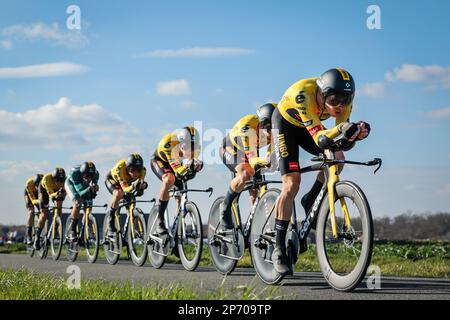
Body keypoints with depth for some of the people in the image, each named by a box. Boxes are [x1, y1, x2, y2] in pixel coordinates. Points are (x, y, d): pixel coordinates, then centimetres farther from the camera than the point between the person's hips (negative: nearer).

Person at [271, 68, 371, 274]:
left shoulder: (343, 100, -26)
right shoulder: (304, 93, -40)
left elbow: (345, 139, -23)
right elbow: (318, 138, -43)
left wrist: (357, 132, -45)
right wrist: (340, 128, -61)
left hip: (309, 126, 5)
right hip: (285, 123, -5)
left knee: (337, 158, -21)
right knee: (291, 184, -16)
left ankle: (311, 201, 5)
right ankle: (279, 250, -9)